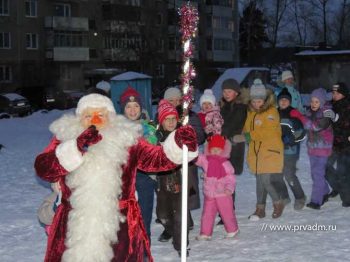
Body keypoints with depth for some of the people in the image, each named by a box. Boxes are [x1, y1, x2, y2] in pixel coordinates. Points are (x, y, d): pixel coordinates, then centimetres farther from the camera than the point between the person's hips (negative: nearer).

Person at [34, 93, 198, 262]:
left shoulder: (126, 138, 5)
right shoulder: (65, 137, 5)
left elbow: (154, 158, -6)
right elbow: (43, 168, -9)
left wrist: (178, 144, -25)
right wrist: (77, 147, -23)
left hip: (119, 229, 0)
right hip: (73, 228, 0)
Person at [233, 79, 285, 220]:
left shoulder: (271, 112, -11)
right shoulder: (250, 112, 10)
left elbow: (267, 132, -22)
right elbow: (247, 129, 17)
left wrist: (246, 137, -24)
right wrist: (242, 137, -5)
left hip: (270, 151, -6)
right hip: (255, 152, 6)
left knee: (267, 180, -10)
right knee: (260, 180, 12)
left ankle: (278, 203, 15)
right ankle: (260, 208, 23)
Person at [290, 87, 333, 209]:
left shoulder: (327, 112, -14)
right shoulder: (310, 111, 6)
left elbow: (316, 126, -28)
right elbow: (306, 126, 16)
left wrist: (300, 116, -28)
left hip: (323, 147, -7)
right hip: (312, 146, 7)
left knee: (318, 173, -13)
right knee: (315, 173, 16)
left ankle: (316, 201, -10)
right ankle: (324, 193, 35)